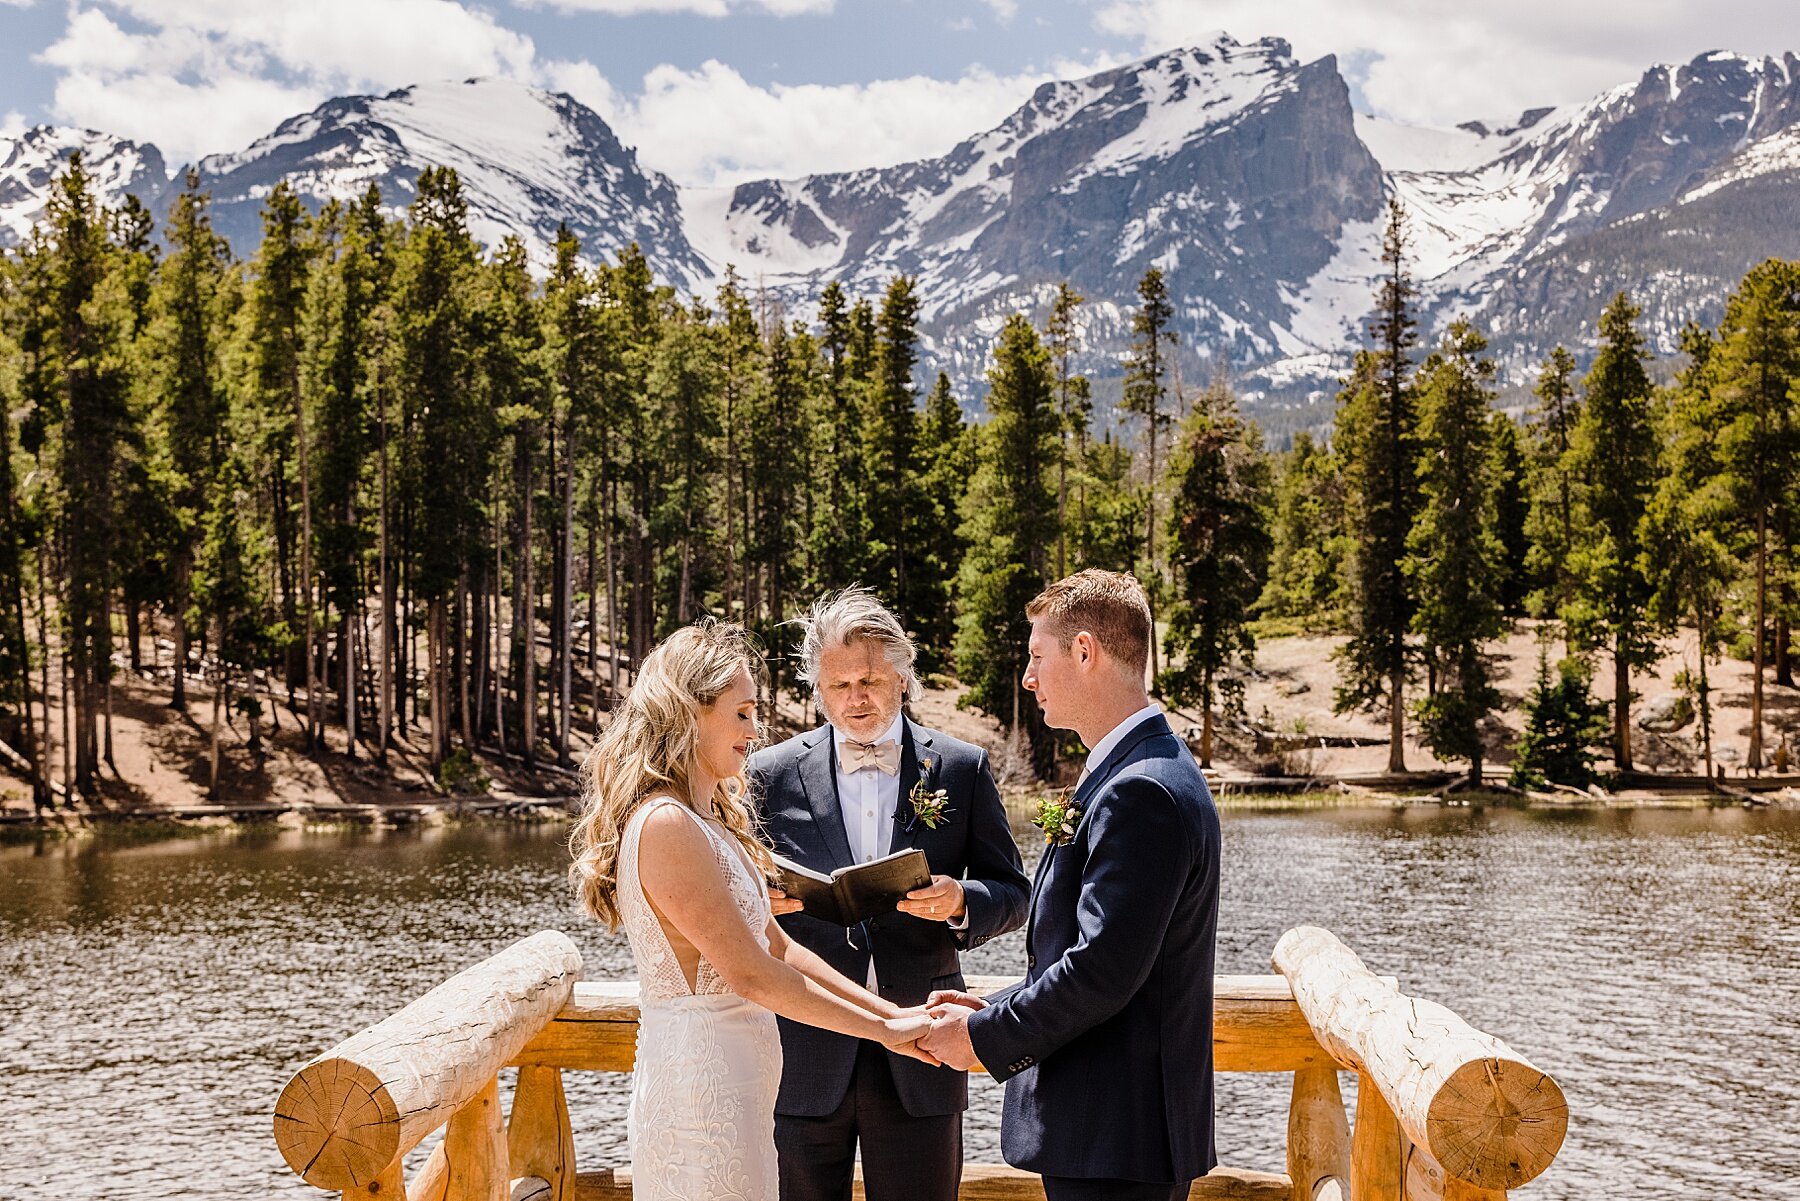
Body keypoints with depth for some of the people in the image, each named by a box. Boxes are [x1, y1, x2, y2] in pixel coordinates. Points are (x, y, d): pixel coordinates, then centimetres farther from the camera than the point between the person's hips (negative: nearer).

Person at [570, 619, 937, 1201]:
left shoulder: (712, 820, 14)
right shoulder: (665, 825, -18)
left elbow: (778, 945, 13)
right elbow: (751, 974, -18)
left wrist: (892, 1011, 5)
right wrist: (884, 1030, -10)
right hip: (702, 1081, -10)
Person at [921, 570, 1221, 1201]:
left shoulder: (1143, 793, -20)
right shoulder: (1140, 775, 14)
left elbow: (1102, 970, -24)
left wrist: (984, 1036, -13)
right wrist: (994, 1011, 8)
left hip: (1114, 1137, -10)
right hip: (1116, 1125, 10)